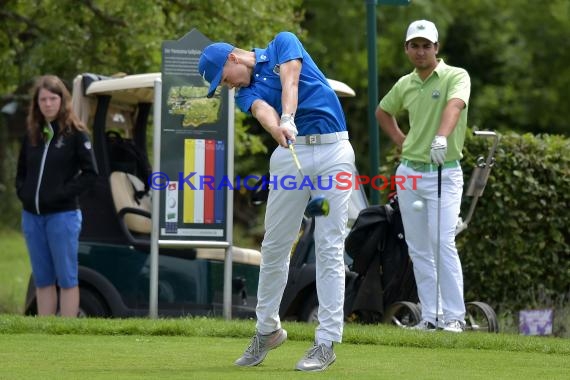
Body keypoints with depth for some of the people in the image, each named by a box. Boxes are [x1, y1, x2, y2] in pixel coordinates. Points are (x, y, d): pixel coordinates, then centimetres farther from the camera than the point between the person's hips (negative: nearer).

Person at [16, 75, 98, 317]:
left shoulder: (75, 133, -5)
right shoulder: (31, 134, 11)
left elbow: (90, 173, -7)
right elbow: (21, 171, 20)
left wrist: (63, 193, -14)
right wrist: (22, 192, 3)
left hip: (62, 215, -5)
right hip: (32, 216, 6)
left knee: (66, 279, -2)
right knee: (42, 280, 10)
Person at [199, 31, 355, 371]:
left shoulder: (284, 43, 6)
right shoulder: (247, 92, 11)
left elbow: (290, 81, -14)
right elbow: (263, 110, -14)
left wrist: (288, 119, -34)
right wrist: (277, 129, -38)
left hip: (333, 152, -4)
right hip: (291, 154, 4)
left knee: (330, 248, -6)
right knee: (275, 246, 7)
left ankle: (327, 342, -7)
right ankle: (268, 329, 24)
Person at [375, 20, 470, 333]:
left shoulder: (456, 77, -8)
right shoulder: (405, 84, 10)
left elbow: (454, 105, -30)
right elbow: (383, 112, 29)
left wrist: (442, 136, -49)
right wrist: (400, 141, 13)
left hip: (444, 172, -6)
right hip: (408, 172, 6)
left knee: (442, 242, -16)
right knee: (418, 248, 5)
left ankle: (454, 315, -12)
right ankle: (430, 315, 10)